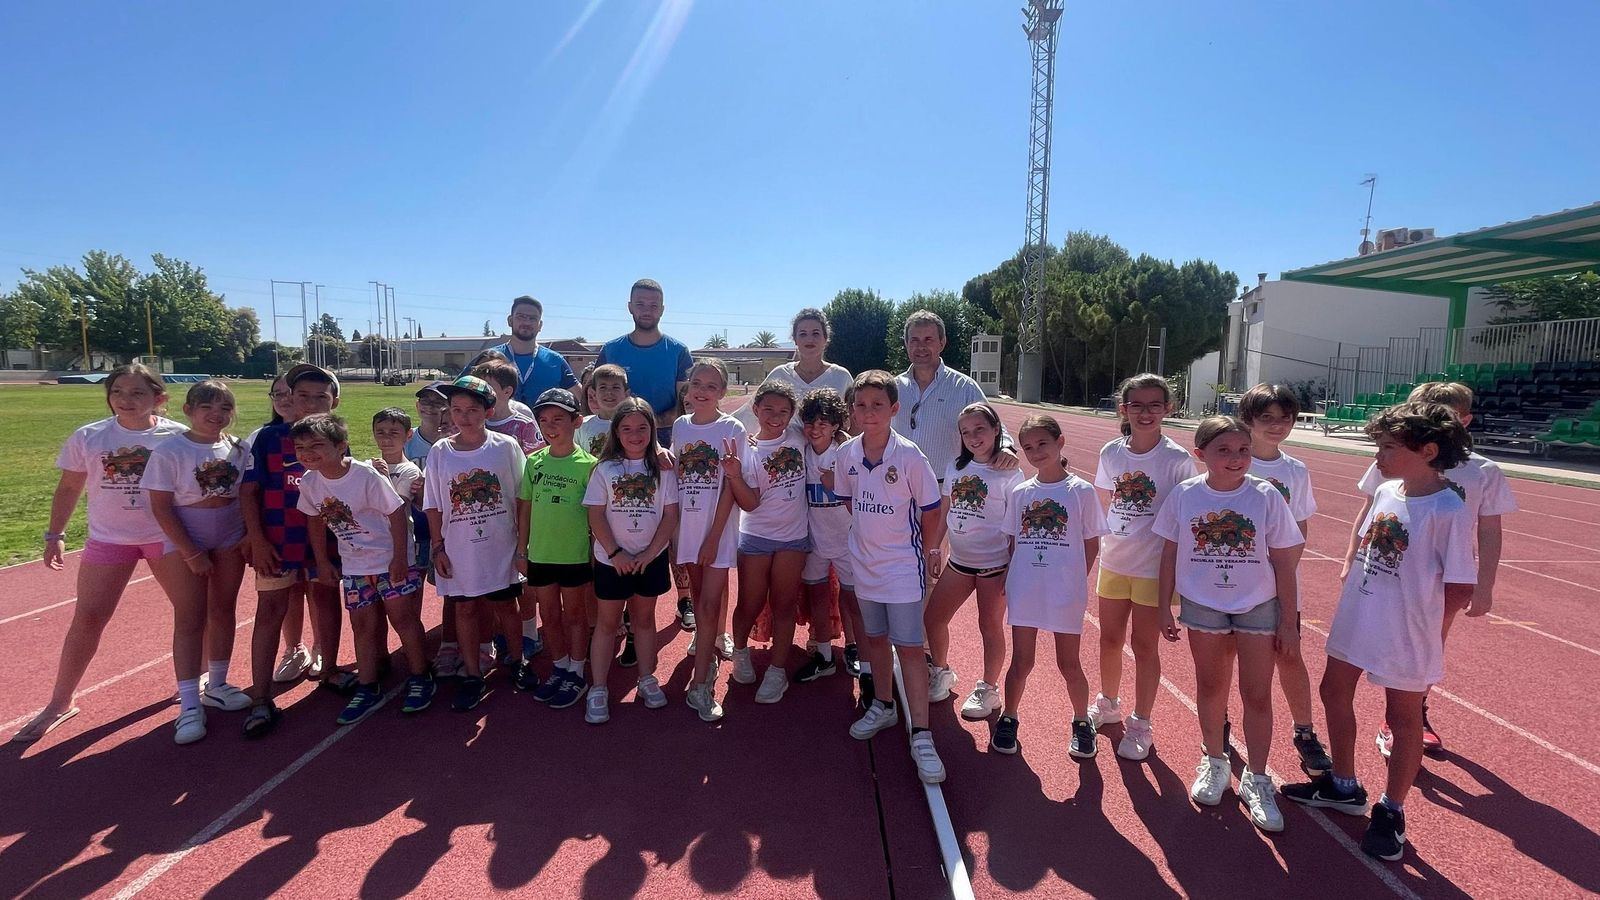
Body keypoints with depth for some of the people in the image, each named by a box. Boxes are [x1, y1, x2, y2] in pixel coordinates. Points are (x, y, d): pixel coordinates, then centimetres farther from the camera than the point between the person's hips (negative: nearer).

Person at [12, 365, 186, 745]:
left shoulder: (177, 436, -8)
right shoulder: (88, 437, -2)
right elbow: (68, 488, 8)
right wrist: (54, 534, 7)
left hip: (167, 537, -1)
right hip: (108, 539, 1)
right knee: (87, 619, 3)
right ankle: (60, 703, 18)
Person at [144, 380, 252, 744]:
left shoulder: (237, 448, -2)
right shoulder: (169, 451, -13)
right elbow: (161, 507, -13)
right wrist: (191, 552, -14)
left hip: (230, 540, 4)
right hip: (184, 542, -4)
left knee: (222, 612, 12)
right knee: (190, 619, -1)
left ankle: (216, 685, 27)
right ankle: (189, 705, 6)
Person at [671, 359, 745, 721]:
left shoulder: (732, 429, -8)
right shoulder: (680, 427, 5)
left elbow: (730, 488, -10)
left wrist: (714, 537, -13)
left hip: (719, 527, -4)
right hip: (686, 523, 4)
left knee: (710, 602, -7)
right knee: (698, 591, 16)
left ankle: (701, 686, -3)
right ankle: (707, 642, 35)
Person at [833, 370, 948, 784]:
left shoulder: (908, 455, -18)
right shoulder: (847, 453, -5)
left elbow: (930, 511, -8)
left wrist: (926, 552, 0)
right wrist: (872, 533, 8)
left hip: (903, 567, -5)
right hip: (865, 563, 5)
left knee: (909, 647, -2)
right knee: (875, 638, 20)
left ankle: (921, 736, 6)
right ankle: (883, 706, 40)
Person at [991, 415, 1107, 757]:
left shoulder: (1081, 491, -5)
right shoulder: (1020, 492, 3)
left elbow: (1092, 543, 1)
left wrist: (1074, 578, -5)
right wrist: (1012, 579, 0)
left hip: (1065, 593, -2)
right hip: (1024, 590, 2)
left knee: (1068, 663, 10)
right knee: (1021, 661, 9)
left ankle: (1081, 722, 33)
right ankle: (1008, 720, 28)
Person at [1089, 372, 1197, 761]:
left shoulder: (1178, 460, -12)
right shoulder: (1111, 453, -2)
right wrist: (1092, 548, 7)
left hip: (1154, 567, -4)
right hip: (1113, 561, 4)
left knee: (1145, 645, 8)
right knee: (1110, 639, 16)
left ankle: (1141, 725, 25)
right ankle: (1108, 703, 40)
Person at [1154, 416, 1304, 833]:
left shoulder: (1266, 497, -11)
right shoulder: (1183, 495, -8)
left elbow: (1284, 563, -6)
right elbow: (1169, 555, 0)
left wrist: (1289, 621, -4)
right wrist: (1165, 608, 2)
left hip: (1258, 607, -1)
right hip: (1202, 605, 1)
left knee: (1257, 693, 5)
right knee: (1210, 686, 15)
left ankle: (1256, 779, 23)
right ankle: (1214, 761, 35)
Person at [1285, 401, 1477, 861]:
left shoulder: (1451, 510, -20)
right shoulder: (1385, 491, 0)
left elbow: (1459, 591, -17)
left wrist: (1415, 607, -6)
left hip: (1405, 633, -7)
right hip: (1354, 619, 7)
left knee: (1403, 716, 11)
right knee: (1335, 692, 18)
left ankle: (1391, 812, 32)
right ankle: (1343, 787, 40)